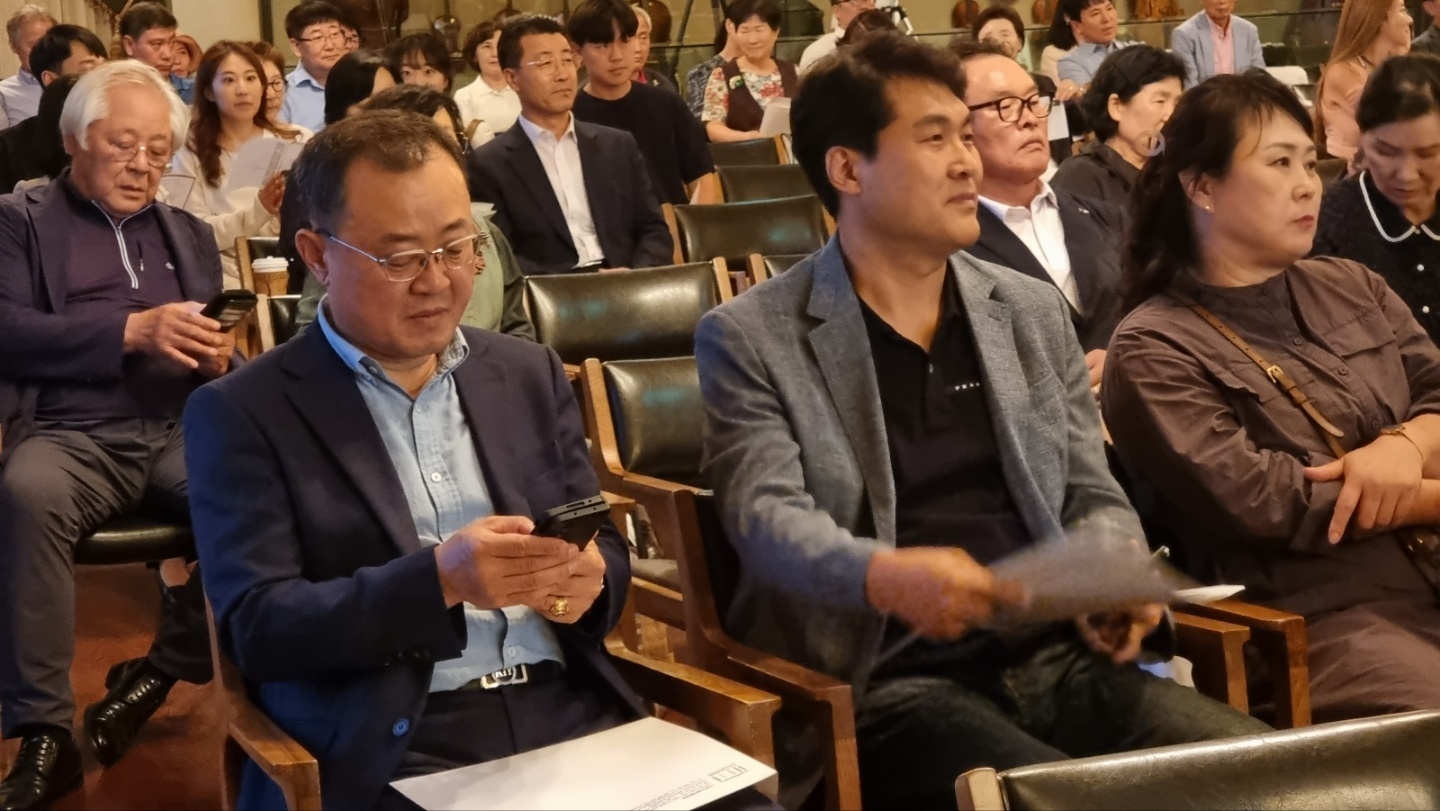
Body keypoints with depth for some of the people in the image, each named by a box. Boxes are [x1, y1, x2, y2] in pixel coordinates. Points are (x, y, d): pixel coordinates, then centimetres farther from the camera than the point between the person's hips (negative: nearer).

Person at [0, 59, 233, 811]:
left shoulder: (190, 234, 24)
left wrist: (219, 357, -3)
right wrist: (131, 331, -14)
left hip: (179, 432, 3)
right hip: (71, 434, -3)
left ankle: (163, 669, -8)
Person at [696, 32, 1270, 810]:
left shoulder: (1034, 310, 16)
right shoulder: (748, 338, 0)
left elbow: (1093, 496, 17)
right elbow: (765, 515, -12)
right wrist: (884, 575, -33)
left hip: (1056, 655, 5)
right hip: (891, 683, -5)